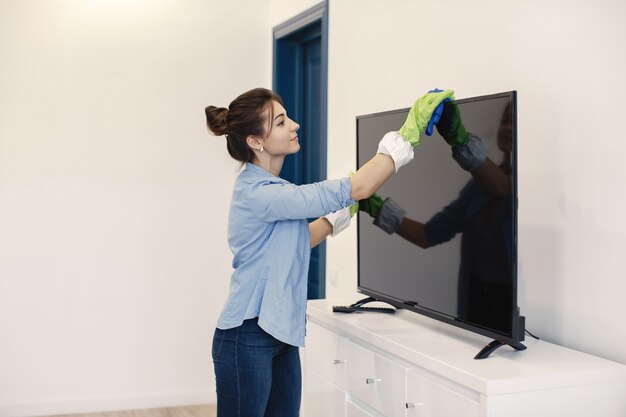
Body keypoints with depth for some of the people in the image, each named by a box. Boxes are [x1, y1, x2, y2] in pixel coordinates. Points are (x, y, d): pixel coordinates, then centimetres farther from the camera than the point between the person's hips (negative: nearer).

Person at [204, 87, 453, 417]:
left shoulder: (267, 188, 9)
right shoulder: (258, 194, -22)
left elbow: (299, 241, 21)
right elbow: (356, 188, -25)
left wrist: (346, 210, 15)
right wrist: (410, 130, -22)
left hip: (280, 334, 9)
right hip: (247, 338, -9)